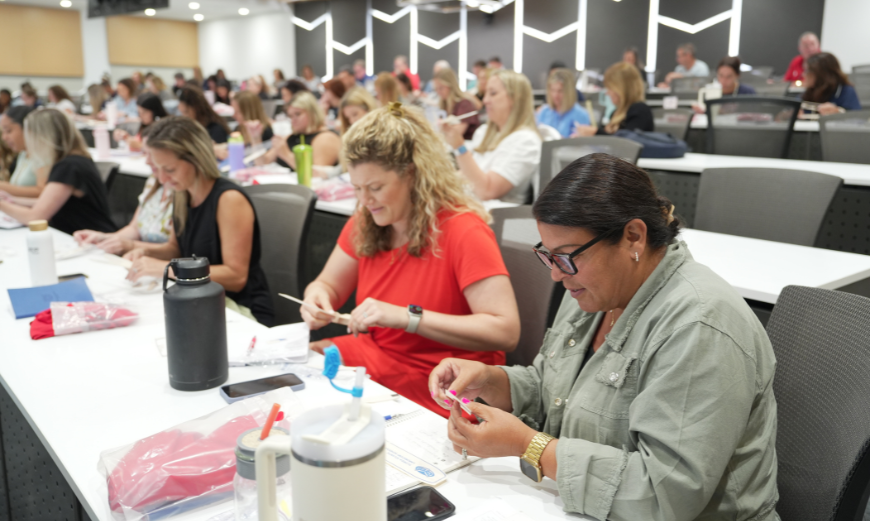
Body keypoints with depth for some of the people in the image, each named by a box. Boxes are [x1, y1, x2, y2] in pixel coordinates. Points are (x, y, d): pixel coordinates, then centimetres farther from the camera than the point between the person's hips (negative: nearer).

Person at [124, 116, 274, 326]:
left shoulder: (229, 199, -18)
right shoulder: (181, 195, 6)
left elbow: (236, 277, -21)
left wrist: (165, 268, -25)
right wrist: (147, 251, 0)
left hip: (241, 310, -7)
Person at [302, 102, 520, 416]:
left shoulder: (463, 231, -18)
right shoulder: (364, 222, 3)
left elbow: (506, 332, -26)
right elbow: (329, 284, 15)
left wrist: (407, 317, -31)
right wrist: (317, 296, -11)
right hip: (373, 355, 7)